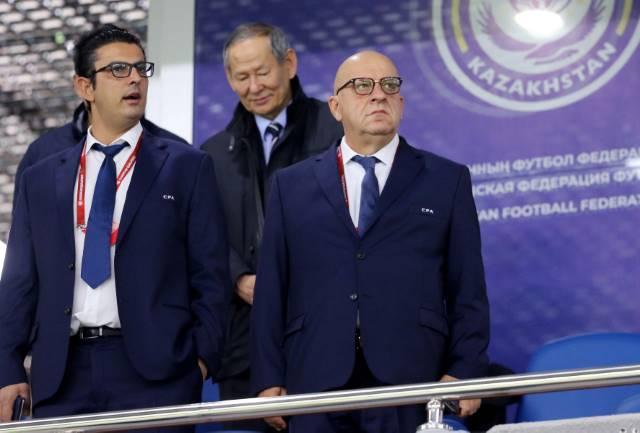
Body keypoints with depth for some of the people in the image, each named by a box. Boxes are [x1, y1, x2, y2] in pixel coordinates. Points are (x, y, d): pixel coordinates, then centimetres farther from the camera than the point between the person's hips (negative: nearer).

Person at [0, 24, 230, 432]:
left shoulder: (187, 167, 7)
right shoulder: (41, 179, 15)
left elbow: (210, 274, 3)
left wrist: (203, 356, -7)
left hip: (154, 368, -2)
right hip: (62, 372, 3)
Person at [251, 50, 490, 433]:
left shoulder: (448, 180, 11)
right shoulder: (292, 185, 13)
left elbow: (468, 290, 6)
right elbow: (272, 290, 9)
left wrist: (465, 372, -4)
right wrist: (269, 379, 1)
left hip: (410, 384, -1)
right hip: (318, 386, 1)